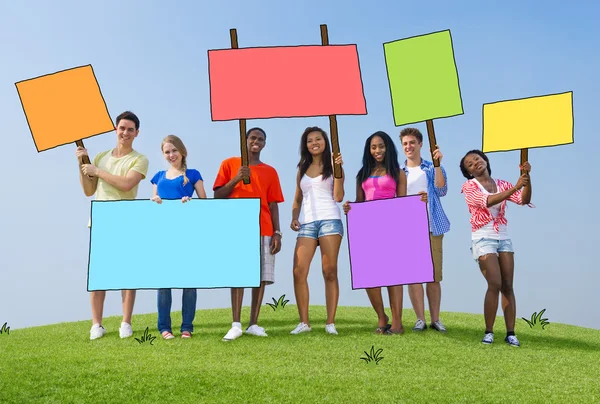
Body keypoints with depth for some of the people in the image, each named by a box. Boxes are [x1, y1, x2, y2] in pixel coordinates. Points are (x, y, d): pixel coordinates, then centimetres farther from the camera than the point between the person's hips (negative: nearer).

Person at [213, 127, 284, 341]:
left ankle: (254, 324, 2)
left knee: (262, 276, -3)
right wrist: (236, 179, -10)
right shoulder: (229, 164, 11)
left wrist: (277, 233, 3)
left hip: (263, 230, 3)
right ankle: (236, 324, -13)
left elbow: (273, 205, 13)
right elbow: (217, 196, 5)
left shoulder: (270, 171, 16)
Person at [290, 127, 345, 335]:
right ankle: (304, 322, -1)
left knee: (330, 272, -4)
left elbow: (338, 197, -4)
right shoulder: (302, 169, 19)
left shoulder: (332, 165, 7)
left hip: (329, 221, -3)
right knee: (299, 272, -8)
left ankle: (330, 322, 0)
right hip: (306, 223, 4)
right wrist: (294, 218, 4)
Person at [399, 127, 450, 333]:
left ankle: (435, 319, 10)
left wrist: (437, 164, -12)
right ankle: (420, 319, 5)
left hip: (431, 227, 0)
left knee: (434, 275, 1)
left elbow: (441, 191, -7)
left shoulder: (432, 168, 9)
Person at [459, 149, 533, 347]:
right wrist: (515, 187, -27)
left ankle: (510, 333, 3)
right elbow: (487, 201, -20)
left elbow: (524, 200, -2)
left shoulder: (501, 184, 11)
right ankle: (488, 332, -4)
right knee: (495, 284, -15)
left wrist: (527, 177, -16)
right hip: (483, 239, -4)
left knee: (508, 286, 0)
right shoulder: (469, 186, -2)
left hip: (504, 238, 4)